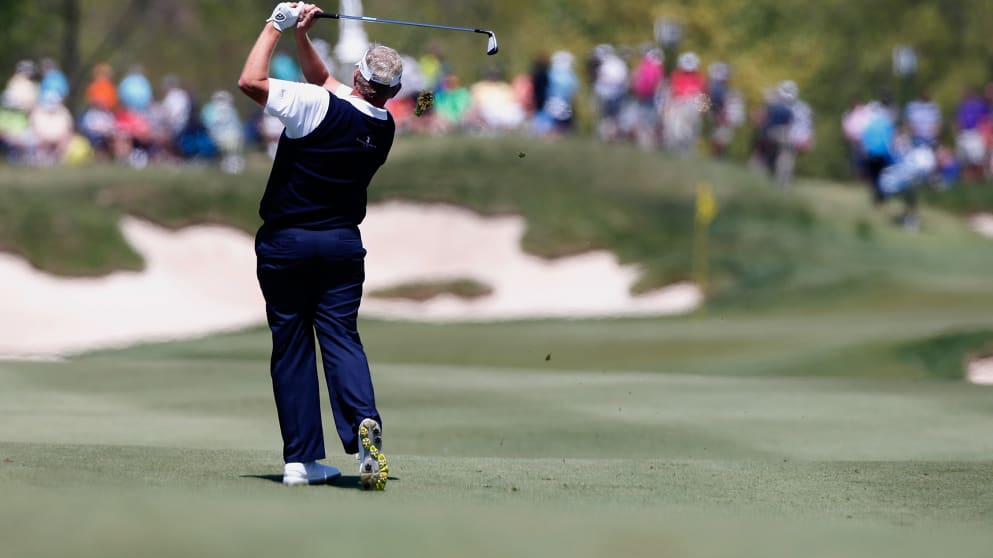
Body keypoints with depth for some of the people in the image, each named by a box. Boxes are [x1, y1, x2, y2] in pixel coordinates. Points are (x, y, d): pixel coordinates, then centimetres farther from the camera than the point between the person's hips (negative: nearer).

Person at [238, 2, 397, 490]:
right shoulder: (385, 127, 3)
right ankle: (363, 419, -29)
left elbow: (250, 81, -20)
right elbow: (324, 80, 16)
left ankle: (300, 460, 2)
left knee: (291, 346, 3)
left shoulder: (318, 107, -17)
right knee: (341, 336, 1)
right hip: (342, 244, 3)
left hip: (284, 244, -3)